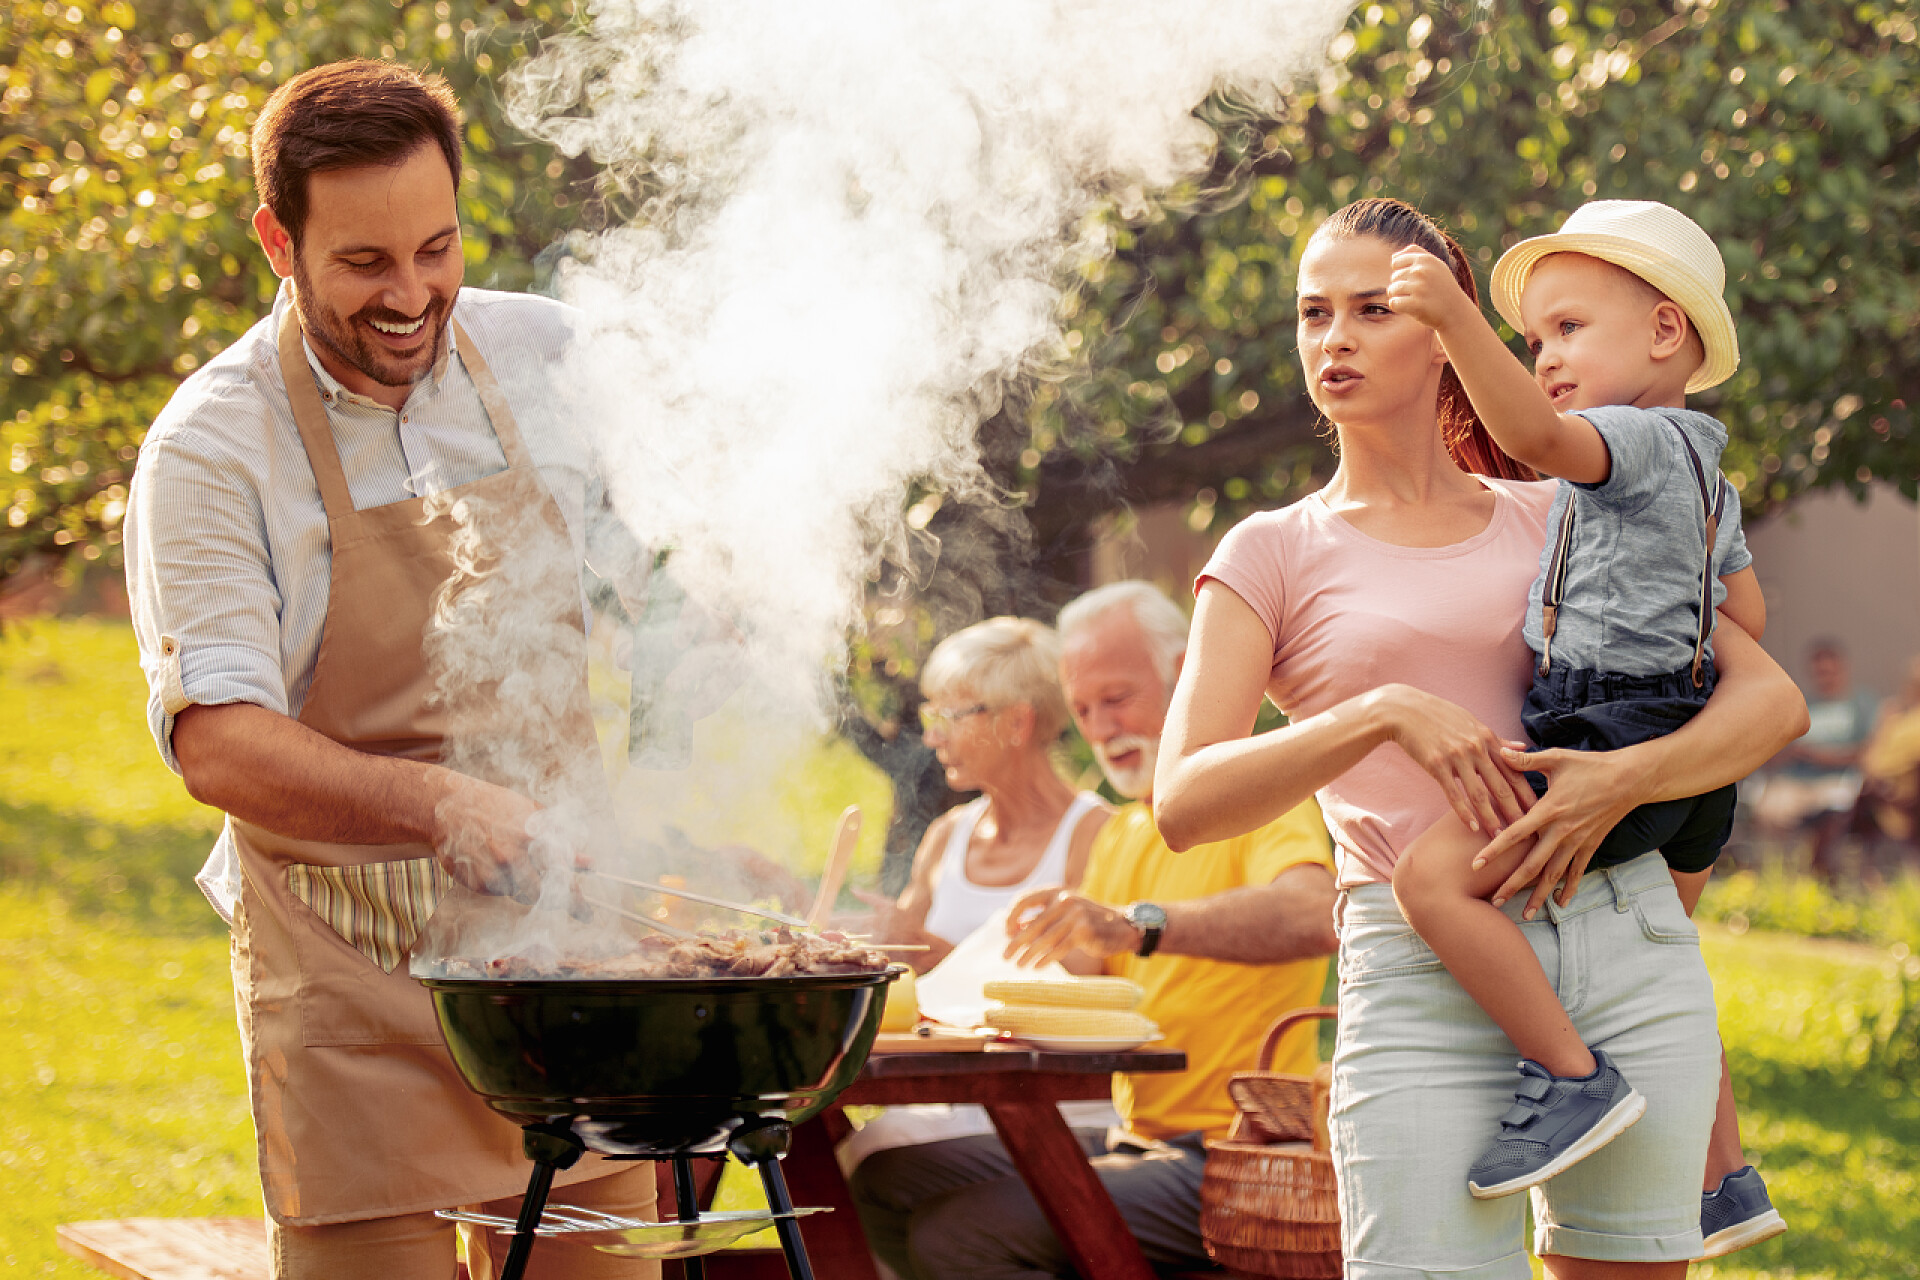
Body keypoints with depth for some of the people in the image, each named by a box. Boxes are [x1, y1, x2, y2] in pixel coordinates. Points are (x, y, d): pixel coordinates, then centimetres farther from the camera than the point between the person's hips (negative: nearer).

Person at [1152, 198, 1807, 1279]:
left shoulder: (1554, 520, 14)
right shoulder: (1272, 557, 9)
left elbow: (1775, 701, 8)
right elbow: (1185, 804, -5)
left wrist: (1624, 781, -11)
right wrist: (1387, 714, -17)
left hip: (1629, 948, 2)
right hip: (1424, 977, -2)